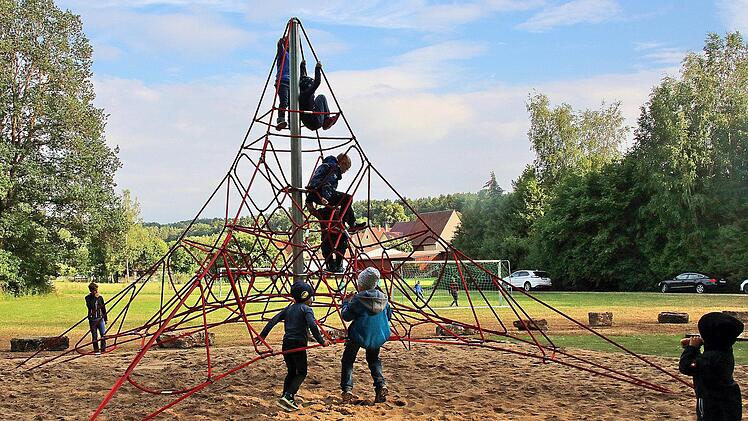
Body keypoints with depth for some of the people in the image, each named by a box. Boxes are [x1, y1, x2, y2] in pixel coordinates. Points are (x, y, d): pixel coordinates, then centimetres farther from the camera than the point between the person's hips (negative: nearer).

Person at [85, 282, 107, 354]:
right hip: (92, 319, -2)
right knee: (94, 336, 1)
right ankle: (96, 350, 9)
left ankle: (103, 348, 7)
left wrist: (105, 318, 16)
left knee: (103, 334, -4)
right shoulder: (88, 298, -1)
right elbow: (89, 306, -19)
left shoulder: (100, 298, 7)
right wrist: (95, 298, -18)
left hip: (100, 318, 2)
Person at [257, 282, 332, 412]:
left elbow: (273, 320, 10)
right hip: (298, 344, -6)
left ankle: (287, 399, 14)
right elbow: (312, 326, -19)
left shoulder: (289, 308, 15)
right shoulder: (306, 309, -4)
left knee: (291, 371, 18)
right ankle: (287, 396, -14)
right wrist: (321, 341, -16)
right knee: (301, 372, 3)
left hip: (286, 343, 6)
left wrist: (263, 335, 13)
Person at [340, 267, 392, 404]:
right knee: (373, 360, 24)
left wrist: (346, 302, 7)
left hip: (359, 334, -5)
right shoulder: (383, 298, 1)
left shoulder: (358, 299, -15)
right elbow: (389, 315, 15)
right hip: (378, 336, 5)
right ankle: (381, 385, 4)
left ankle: (347, 390, -5)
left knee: (347, 361, 9)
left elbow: (346, 316, -9)